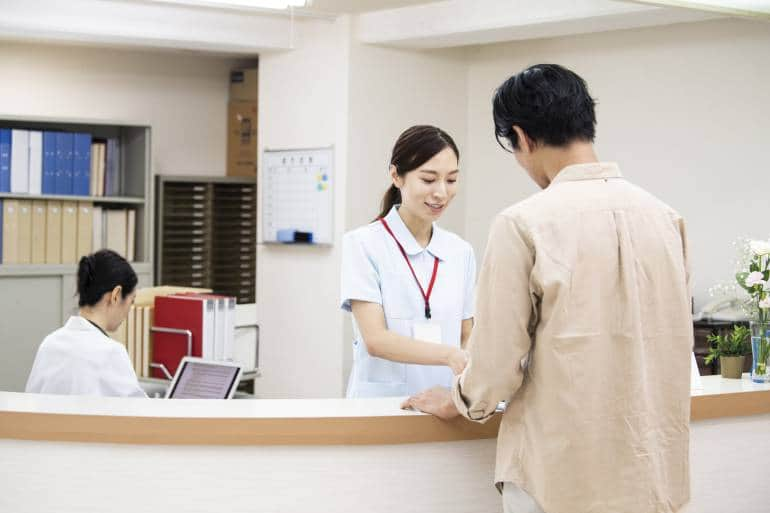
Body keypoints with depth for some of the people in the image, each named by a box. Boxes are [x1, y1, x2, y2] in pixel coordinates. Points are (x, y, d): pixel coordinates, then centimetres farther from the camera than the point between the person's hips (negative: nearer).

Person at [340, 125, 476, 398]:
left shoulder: (461, 252, 10)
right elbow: (375, 339, -11)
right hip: (380, 403, -3)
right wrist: (450, 355, -24)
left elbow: (467, 337, 15)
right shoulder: (363, 244, -2)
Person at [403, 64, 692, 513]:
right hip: (656, 471, 5)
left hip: (563, 475, -5)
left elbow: (497, 364, -10)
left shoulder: (524, 223, -13)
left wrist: (457, 401, 11)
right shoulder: (664, 217, 1)